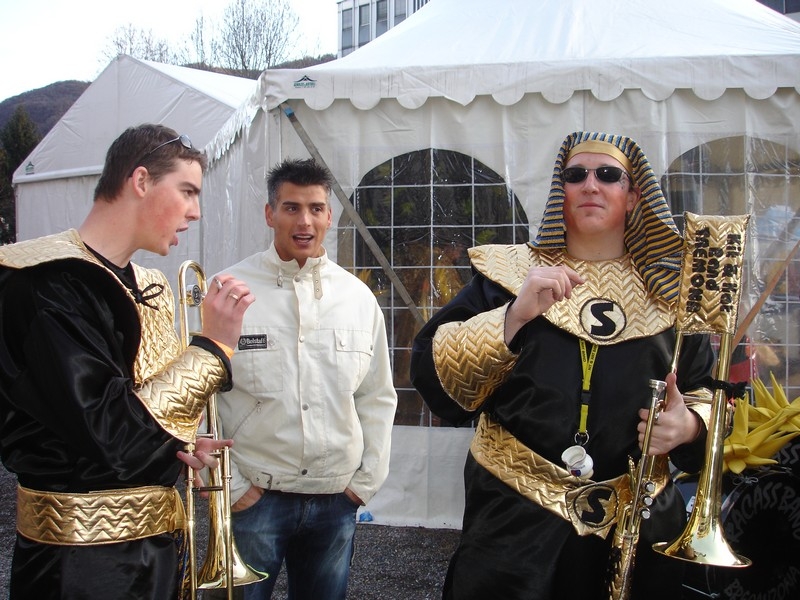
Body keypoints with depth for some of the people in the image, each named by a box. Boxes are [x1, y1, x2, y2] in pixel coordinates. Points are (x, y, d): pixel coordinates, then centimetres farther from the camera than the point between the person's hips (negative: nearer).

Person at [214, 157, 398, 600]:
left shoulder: (358, 297, 5)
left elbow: (378, 397, 11)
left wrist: (367, 479, 6)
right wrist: (230, 486, -6)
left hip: (337, 500, 3)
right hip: (254, 497, -3)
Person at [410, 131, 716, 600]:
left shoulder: (669, 292, 6)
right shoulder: (508, 273, 1)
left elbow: (706, 393, 12)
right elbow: (434, 374, -8)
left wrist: (689, 425, -10)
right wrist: (513, 315, -22)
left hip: (637, 525, 2)